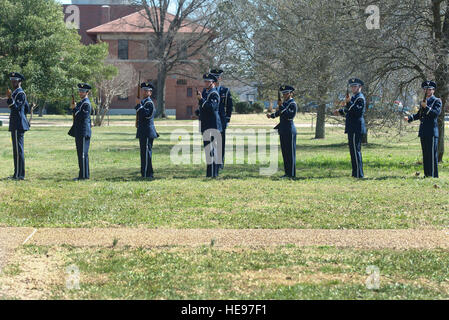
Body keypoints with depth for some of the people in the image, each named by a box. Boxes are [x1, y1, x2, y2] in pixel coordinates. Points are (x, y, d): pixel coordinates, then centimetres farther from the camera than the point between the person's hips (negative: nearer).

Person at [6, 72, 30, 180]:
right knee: (18, 150, 12)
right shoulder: (17, 92, 19)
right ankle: (19, 174, 16)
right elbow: (27, 109, 27)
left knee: (18, 150, -10)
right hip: (17, 125, 11)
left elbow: (15, 107, -23)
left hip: (18, 126, -11)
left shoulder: (20, 93, -12)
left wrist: (10, 98, -34)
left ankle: (19, 175, -10)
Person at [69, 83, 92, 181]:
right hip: (79, 132, 10)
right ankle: (84, 175, 17)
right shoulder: (80, 103, 19)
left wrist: (75, 109, -16)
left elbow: (82, 117, -21)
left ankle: (84, 175, -8)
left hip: (84, 133, -10)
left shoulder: (87, 104, -12)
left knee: (83, 154, -9)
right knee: (81, 154, 12)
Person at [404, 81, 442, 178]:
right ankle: (427, 174, 15)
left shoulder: (437, 101, -2)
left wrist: (426, 107, -24)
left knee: (432, 154, -8)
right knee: (425, 154, 10)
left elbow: (436, 113, -16)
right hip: (423, 132, 8)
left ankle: (433, 175, -6)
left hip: (432, 131, -7)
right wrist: (409, 118, 12)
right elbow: (419, 115, 27)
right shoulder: (423, 101, 20)